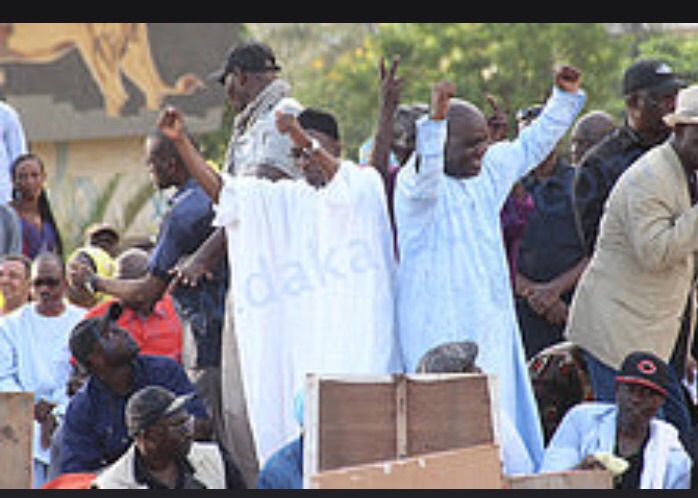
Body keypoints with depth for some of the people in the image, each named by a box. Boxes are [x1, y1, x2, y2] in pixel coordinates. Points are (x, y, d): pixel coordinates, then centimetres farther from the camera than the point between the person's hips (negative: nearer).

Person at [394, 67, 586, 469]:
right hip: (441, 327, -8)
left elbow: (533, 145, 27)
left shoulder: (490, 171, 12)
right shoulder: (418, 184, -12)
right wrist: (434, 122, -46)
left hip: (491, 323, 8)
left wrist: (566, 98, 24)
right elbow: (425, 178, -36)